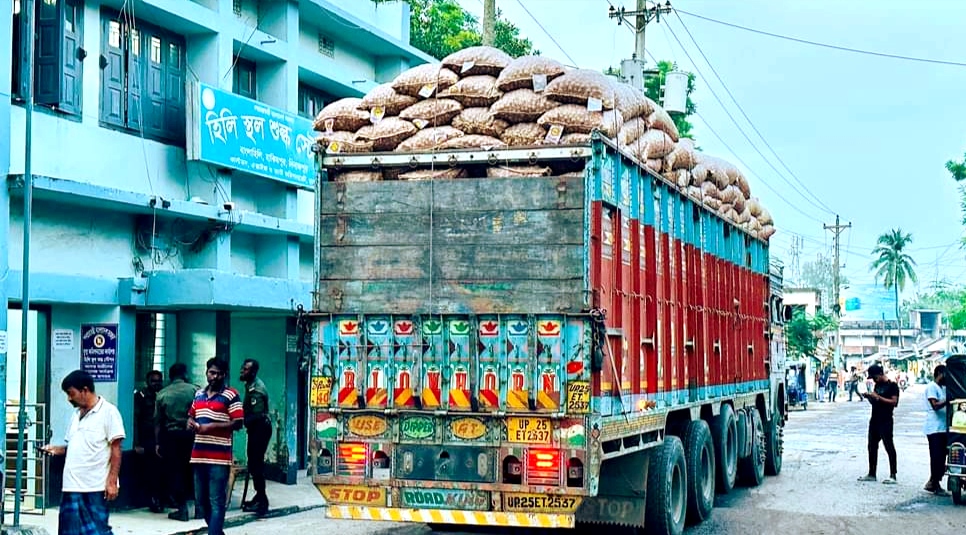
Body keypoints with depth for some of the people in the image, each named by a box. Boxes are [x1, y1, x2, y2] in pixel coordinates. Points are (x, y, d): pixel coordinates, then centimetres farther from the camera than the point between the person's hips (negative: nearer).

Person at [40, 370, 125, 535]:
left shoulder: (108, 412, -6)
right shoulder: (76, 414, 16)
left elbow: (116, 450, -9)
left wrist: (112, 481, -15)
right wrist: (57, 449, 3)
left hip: (95, 487, -7)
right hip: (72, 485, 7)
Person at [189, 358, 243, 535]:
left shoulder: (231, 395, -4)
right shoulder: (199, 394, 16)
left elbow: (238, 423, -9)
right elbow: (191, 415, 28)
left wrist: (211, 426, -16)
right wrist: (190, 422, 4)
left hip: (219, 457, -7)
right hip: (199, 455, 7)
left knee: (217, 502, -7)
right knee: (201, 501, 14)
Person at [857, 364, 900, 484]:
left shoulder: (892, 385, -8)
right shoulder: (877, 385, 16)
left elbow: (894, 402, -17)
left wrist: (877, 397, -20)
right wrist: (869, 397, 2)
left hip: (885, 421, -9)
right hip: (874, 419, 9)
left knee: (889, 446, -6)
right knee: (872, 447, 11)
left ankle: (893, 475, -3)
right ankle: (871, 474, 19)